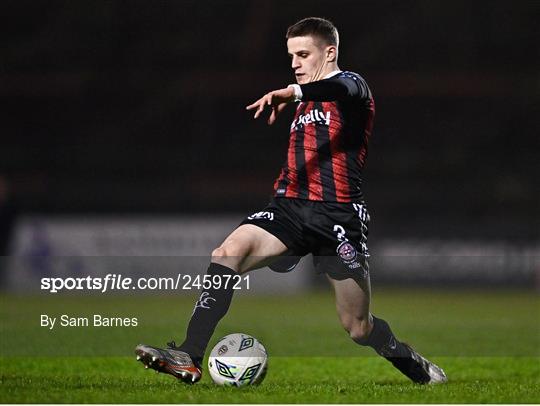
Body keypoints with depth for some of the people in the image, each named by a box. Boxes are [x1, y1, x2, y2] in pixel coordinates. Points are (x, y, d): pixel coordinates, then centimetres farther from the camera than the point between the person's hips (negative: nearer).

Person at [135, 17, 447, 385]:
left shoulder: (353, 86, 1)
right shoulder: (305, 106, 25)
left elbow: (341, 89, -26)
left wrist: (293, 92, -45)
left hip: (339, 214, -6)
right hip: (292, 206, 6)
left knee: (358, 328, 0)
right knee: (229, 252, -23)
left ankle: (421, 371, 29)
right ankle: (189, 358, -31)